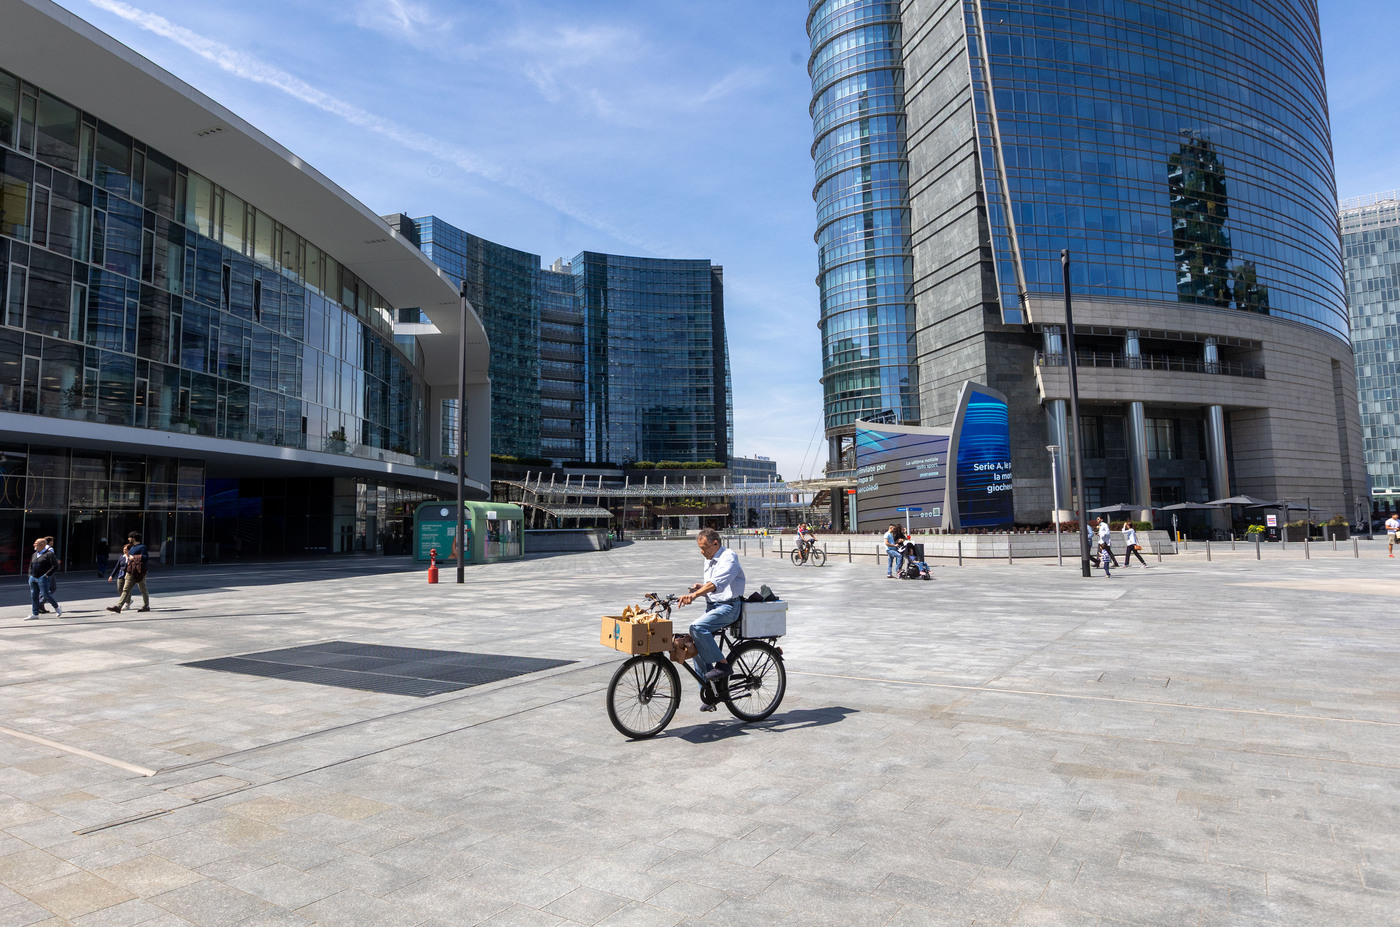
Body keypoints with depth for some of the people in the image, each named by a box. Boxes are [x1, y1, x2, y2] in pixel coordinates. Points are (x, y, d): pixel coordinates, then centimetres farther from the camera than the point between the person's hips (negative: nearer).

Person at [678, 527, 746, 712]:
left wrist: (694, 595, -41)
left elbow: (717, 583, -29)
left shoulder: (728, 558, -13)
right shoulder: (709, 560, 17)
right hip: (712, 606, 9)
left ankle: (721, 664, -15)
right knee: (697, 647, 0)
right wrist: (699, 588, 4)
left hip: (728, 606, -9)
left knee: (697, 628, -29)